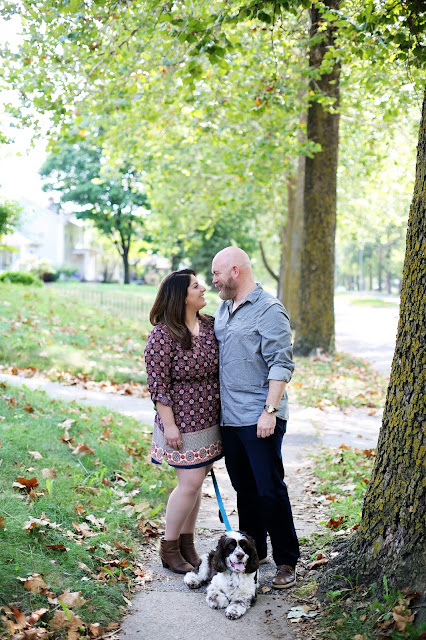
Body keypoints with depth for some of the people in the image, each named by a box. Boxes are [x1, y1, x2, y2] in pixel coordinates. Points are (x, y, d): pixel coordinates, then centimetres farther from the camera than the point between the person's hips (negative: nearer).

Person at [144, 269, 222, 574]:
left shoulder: (210, 325, 5)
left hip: (210, 419, 6)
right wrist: (169, 424, -16)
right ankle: (169, 548, 13)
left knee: (196, 481, 13)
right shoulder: (163, 334, -15)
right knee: (190, 484, -5)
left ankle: (188, 543, 26)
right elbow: (158, 383, -14)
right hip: (182, 422, -6)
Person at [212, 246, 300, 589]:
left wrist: (270, 411, -20)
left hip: (260, 419, -8)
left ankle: (286, 561, 10)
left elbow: (281, 364, -15)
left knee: (270, 490, -3)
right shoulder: (223, 309, 15)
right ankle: (253, 551, 28)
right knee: (244, 487, 16)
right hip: (229, 416, 8)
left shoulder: (269, 310, -11)